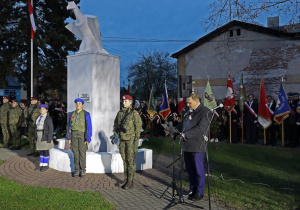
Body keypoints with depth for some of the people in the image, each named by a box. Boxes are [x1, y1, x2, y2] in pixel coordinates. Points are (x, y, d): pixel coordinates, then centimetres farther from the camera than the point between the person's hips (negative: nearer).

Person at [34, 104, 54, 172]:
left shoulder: (48, 118, -10)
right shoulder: (38, 118, 11)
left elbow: (50, 129, -13)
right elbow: (36, 128, 13)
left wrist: (49, 139, -17)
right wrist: (35, 138, 10)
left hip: (46, 136, -7)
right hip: (39, 136, 7)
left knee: (45, 150, -1)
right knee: (41, 150, 10)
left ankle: (46, 165, 8)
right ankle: (42, 164, 18)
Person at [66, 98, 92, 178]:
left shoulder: (86, 114, -6)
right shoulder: (71, 114, 6)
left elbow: (89, 127, -8)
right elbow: (69, 126, 8)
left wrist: (88, 139, -14)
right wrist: (68, 138, 2)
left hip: (82, 134, -3)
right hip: (74, 134, 3)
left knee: (82, 153, -1)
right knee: (75, 153, 4)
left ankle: (82, 171, 11)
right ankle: (77, 170, 14)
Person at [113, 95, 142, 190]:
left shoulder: (134, 113, -9)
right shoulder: (120, 113, 10)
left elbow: (138, 126, -11)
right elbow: (116, 124, 23)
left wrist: (136, 140, -15)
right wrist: (115, 134, 15)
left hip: (131, 139, -6)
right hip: (122, 139, 6)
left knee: (131, 161, -2)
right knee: (124, 160, 12)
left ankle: (130, 182, 5)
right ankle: (126, 179, 22)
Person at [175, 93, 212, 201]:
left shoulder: (205, 112, -11)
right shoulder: (188, 111, 16)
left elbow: (200, 128, -21)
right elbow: (182, 125, 26)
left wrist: (185, 134, -24)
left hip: (197, 146, -8)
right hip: (187, 145, 8)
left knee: (198, 170, 1)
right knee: (190, 169, 15)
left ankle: (199, 192, 12)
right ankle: (192, 189, 27)